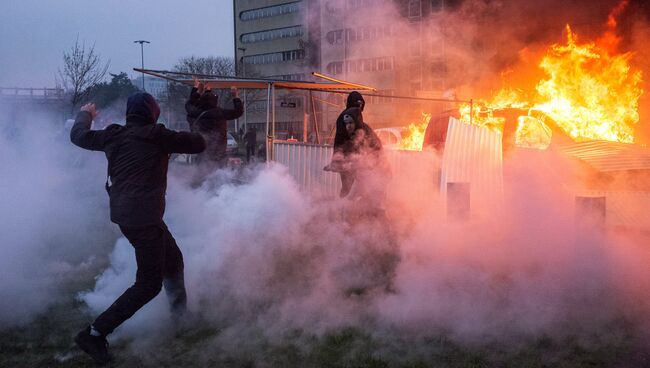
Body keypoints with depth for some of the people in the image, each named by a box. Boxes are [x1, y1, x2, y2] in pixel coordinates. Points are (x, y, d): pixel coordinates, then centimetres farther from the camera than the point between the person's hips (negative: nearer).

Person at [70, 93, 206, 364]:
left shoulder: (113, 136, 7)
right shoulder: (157, 136, -11)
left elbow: (79, 135, 22)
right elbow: (199, 144, -5)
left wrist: (85, 114, 42)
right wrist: (186, 137, 18)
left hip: (124, 213, 9)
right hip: (143, 216, -9)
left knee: (173, 258, 24)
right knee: (149, 284, -4)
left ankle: (181, 313, 38)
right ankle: (94, 333, -5)